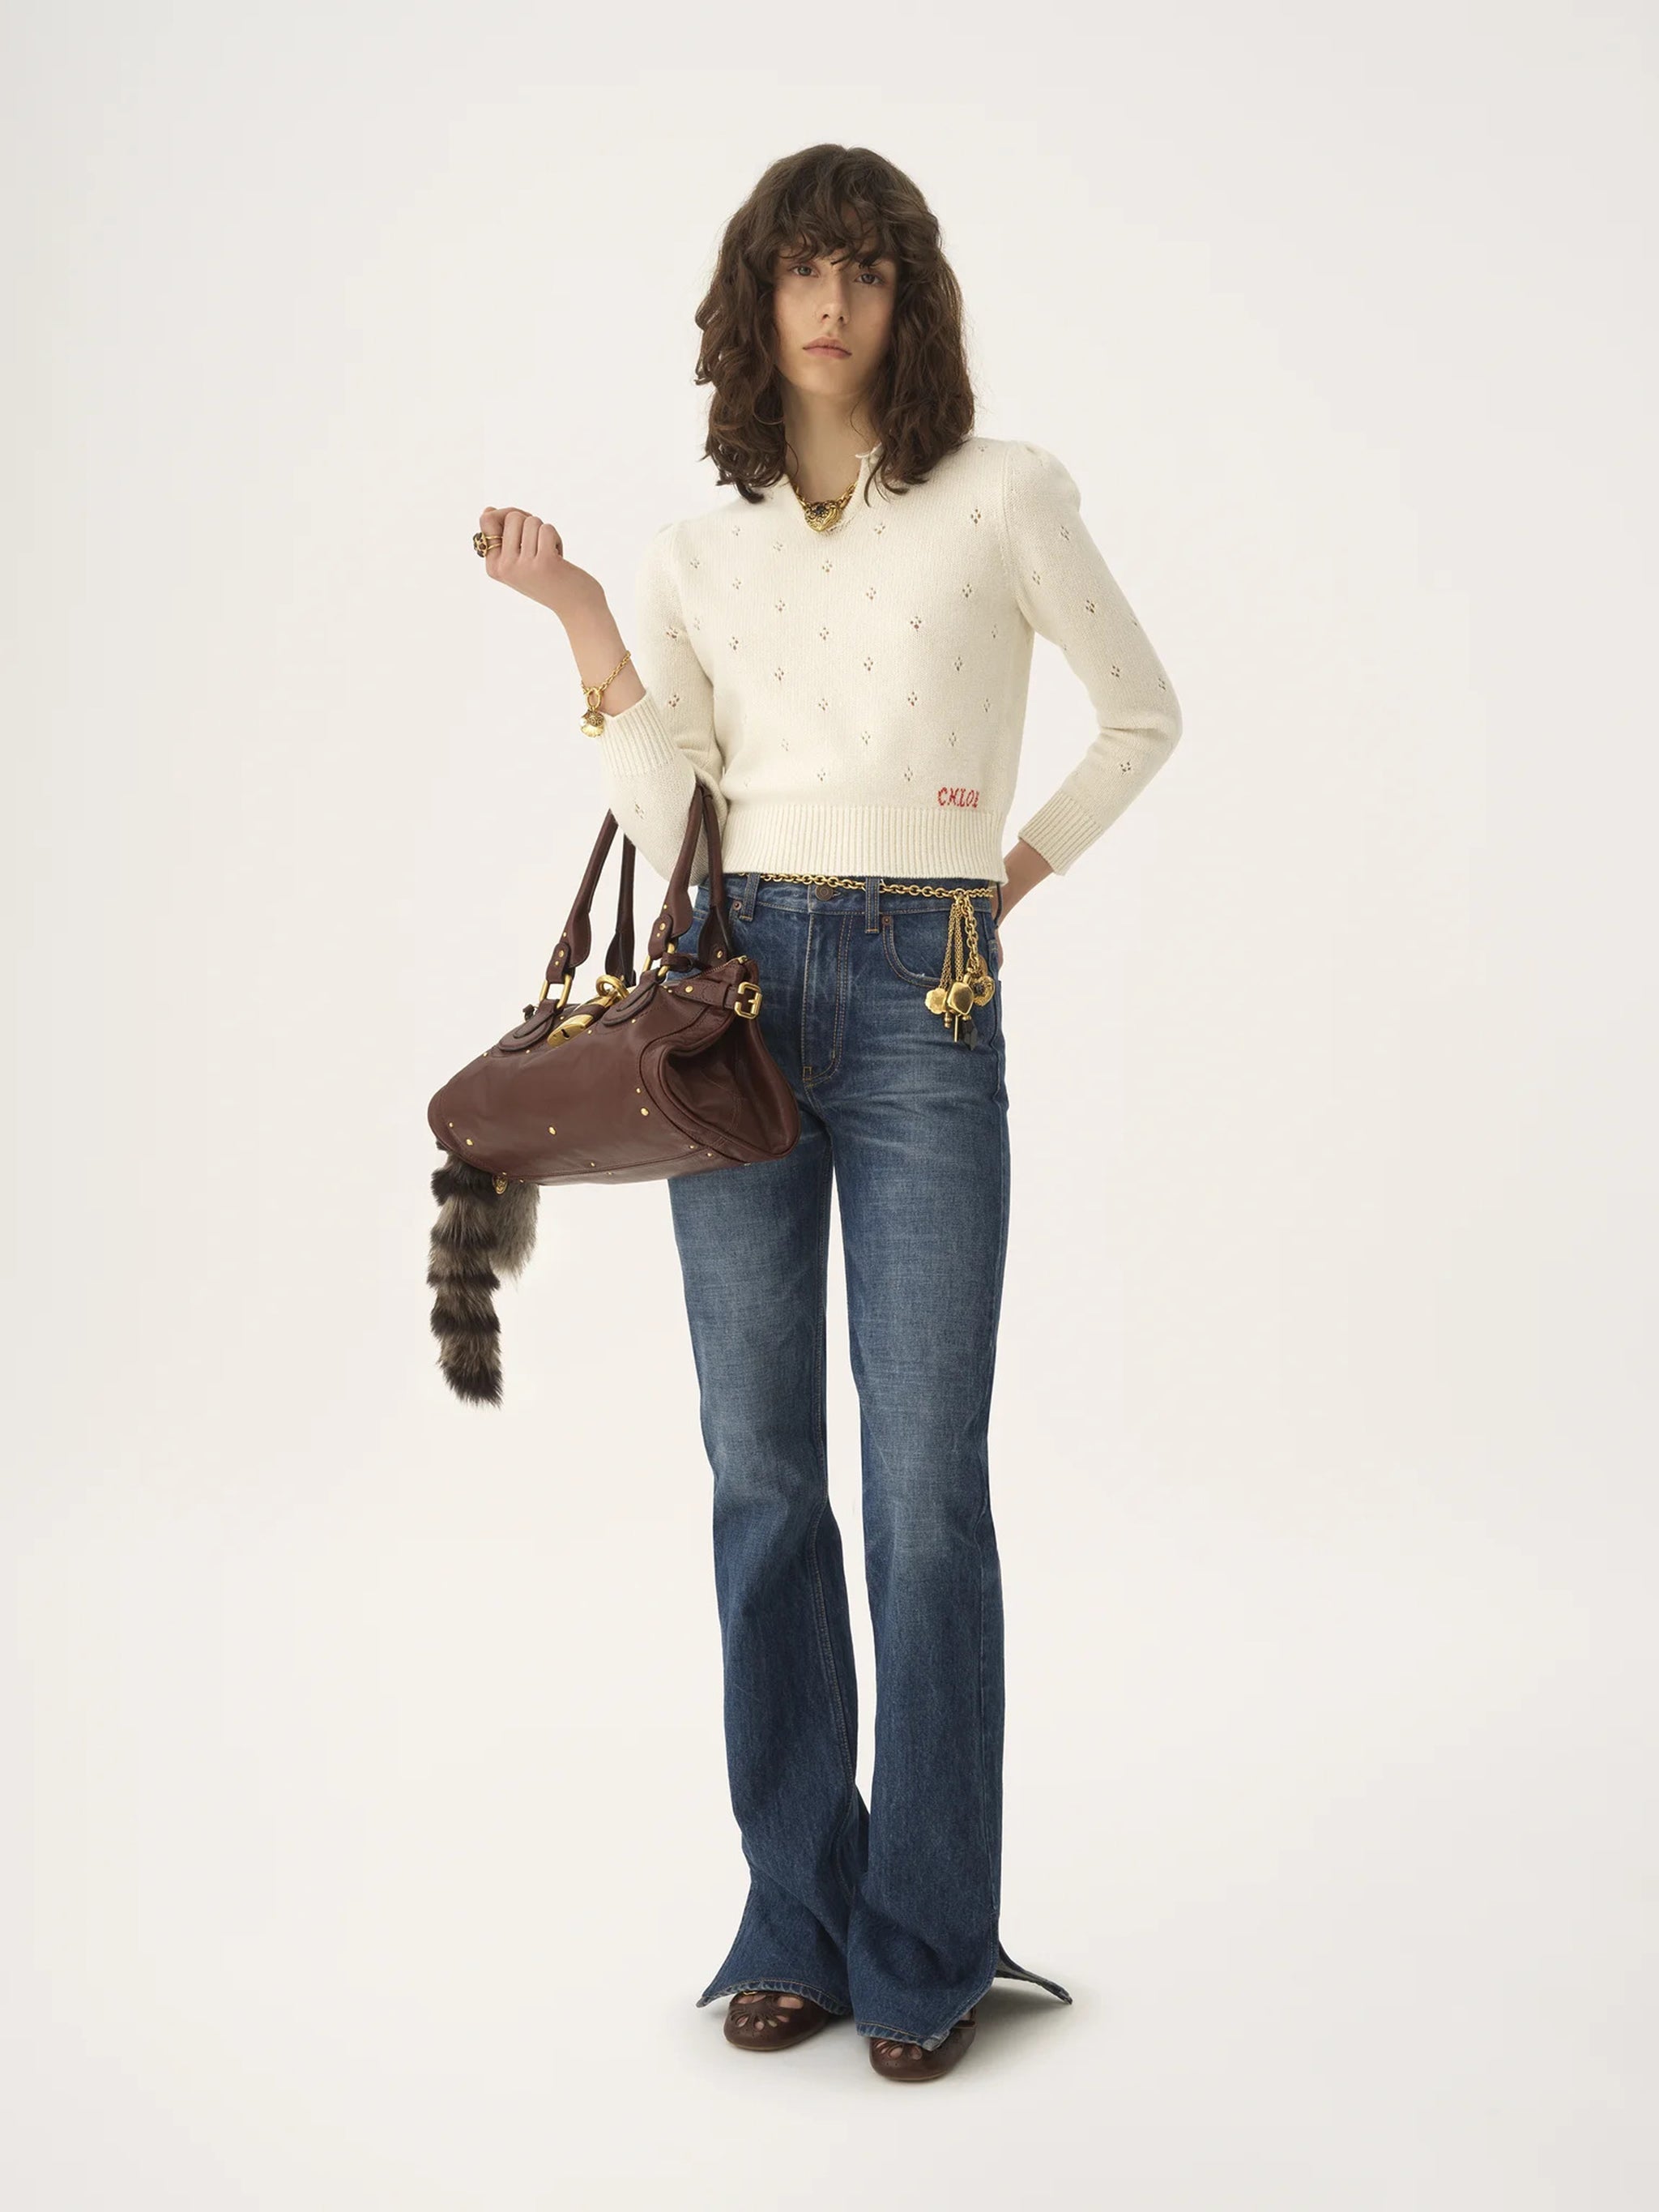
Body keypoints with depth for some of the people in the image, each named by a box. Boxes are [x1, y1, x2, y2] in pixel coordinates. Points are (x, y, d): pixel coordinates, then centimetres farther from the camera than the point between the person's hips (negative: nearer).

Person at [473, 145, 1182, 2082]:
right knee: (762, 1472, 6)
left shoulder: (1004, 499, 3)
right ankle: (798, 1916, 19)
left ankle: (925, 1943, 11)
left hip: (924, 1002, -3)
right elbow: (662, 818, 1)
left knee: (923, 1482, -3)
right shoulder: (698, 552, 12)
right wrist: (578, 620, -5)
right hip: (742, 992, 3)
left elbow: (1143, 716, 15)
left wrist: (1023, 866, 7)